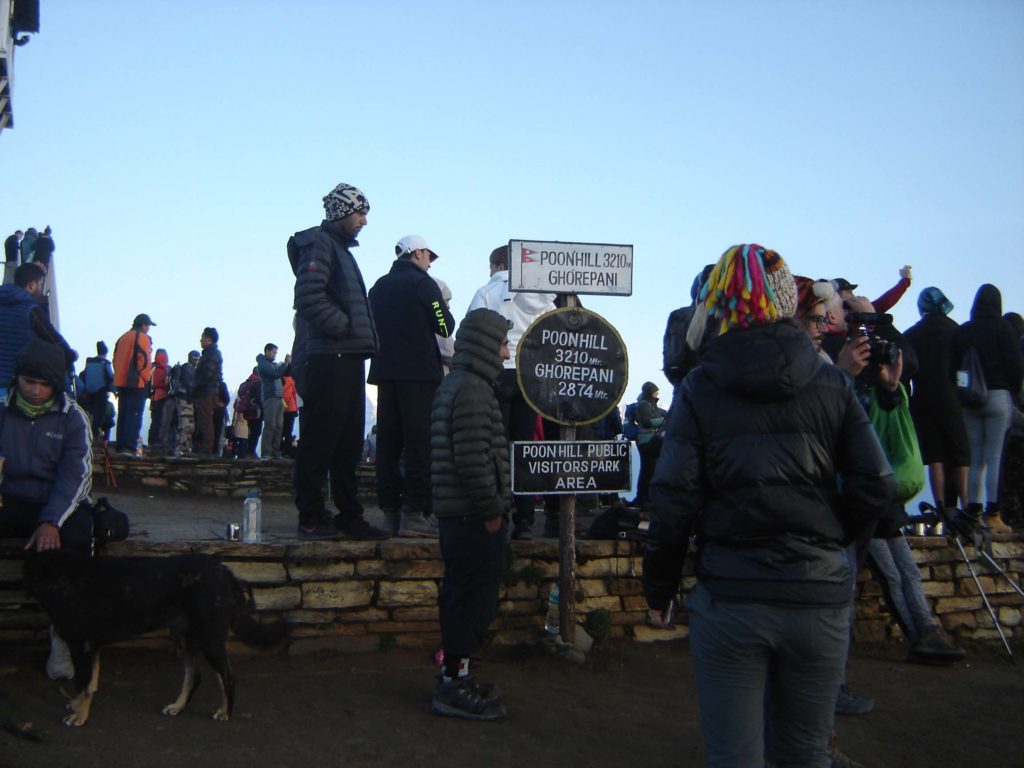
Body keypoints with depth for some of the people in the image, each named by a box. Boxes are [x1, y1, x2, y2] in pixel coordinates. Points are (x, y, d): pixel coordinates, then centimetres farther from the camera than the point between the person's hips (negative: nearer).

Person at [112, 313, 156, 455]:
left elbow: (116, 359, 18)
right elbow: (144, 360, -15)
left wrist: (119, 376, 18)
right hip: (137, 383, -8)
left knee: (123, 414, 12)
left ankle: (120, 446, 13)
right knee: (134, 415, -9)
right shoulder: (143, 338, -6)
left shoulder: (123, 337, 18)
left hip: (121, 381, 8)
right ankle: (129, 447, -16)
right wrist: (147, 378, -5)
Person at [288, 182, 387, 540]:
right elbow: (308, 297, -20)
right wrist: (343, 326, -14)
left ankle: (349, 516, 18)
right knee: (319, 440, -6)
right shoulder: (319, 244, -7)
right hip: (327, 359, -10)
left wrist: (362, 334, 15)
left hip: (348, 360, 10)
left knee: (348, 443, 12)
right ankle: (311, 518, 0)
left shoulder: (341, 249, 23)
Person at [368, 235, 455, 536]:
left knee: (388, 441, 8)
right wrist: (443, 307, 12)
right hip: (419, 372, -6)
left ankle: (389, 512, 9)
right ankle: (414, 513, -11)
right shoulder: (422, 283, -5)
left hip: (385, 370, 6)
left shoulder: (379, 286, 14)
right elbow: (446, 327, -7)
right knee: (419, 442, -6)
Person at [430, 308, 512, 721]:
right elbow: (473, 459, -23)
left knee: (461, 595, 17)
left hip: (456, 514, 10)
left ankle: (454, 675, 27)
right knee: (474, 597, -3)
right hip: (473, 517, -10)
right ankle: (455, 684, 3)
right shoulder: (473, 389, -17)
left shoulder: (452, 385, 17)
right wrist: (492, 509, -15)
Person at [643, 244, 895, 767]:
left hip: (729, 594, -2)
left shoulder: (699, 390, -3)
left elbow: (673, 499, -8)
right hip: (819, 594, 2)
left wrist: (659, 587, 4)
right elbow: (875, 487, -1)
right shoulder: (831, 385, 2)